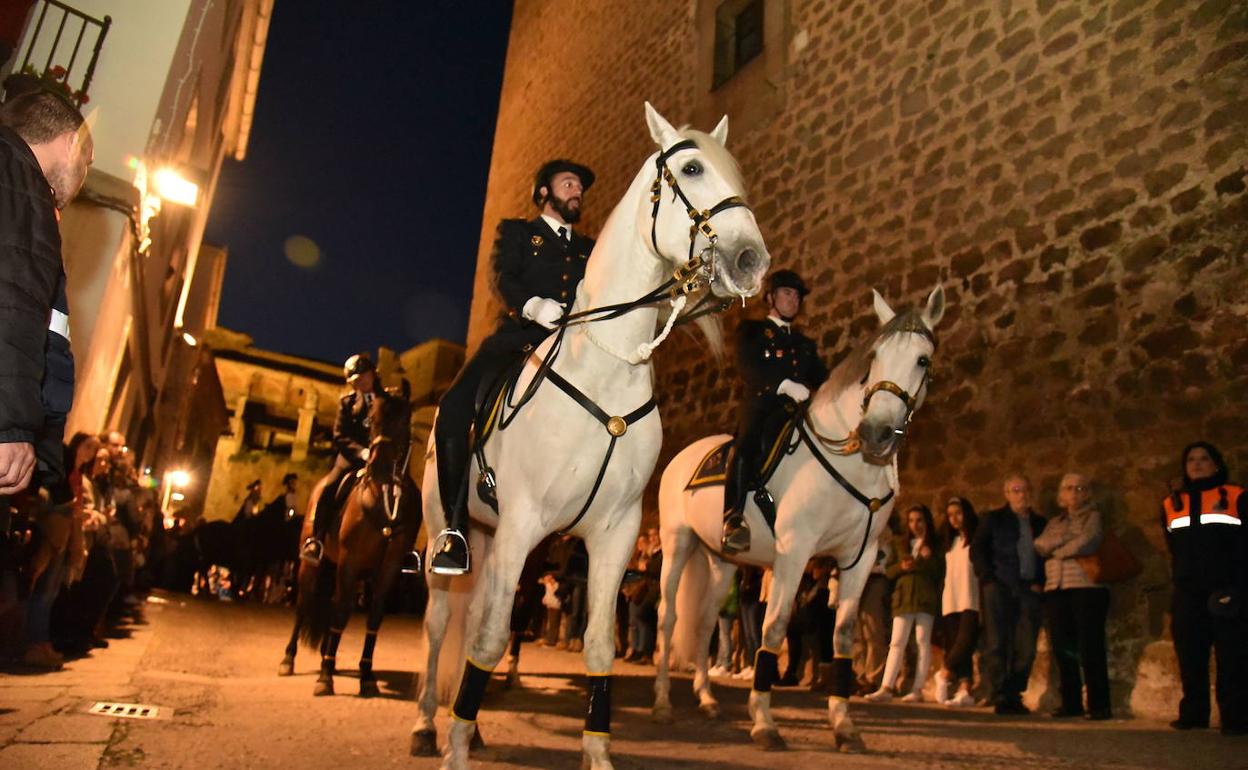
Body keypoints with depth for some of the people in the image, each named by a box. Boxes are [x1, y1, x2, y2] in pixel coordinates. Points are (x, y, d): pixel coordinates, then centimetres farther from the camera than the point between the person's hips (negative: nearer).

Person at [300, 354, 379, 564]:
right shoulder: (347, 402, 12)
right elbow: (340, 436, 2)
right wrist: (361, 451, -16)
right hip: (353, 457, 0)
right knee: (328, 488, -23)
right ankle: (316, 541, -18)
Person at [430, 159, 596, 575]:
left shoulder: (588, 249, 28)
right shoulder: (517, 232, 17)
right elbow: (505, 279, -4)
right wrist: (534, 305, -25)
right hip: (516, 340, -3)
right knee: (456, 407, -24)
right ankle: (454, 525, -16)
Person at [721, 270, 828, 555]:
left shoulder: (805, 343, 32)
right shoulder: (752, 331, 17)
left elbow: (822, 378, 21)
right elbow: (747, 367, -2)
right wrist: (785, 385, -19)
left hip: (795, 413, 6)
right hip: (760, 406, -5)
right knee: (749, 442, -33)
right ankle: (733, 520, -44)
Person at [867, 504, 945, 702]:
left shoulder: (935, 545, 9)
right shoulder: (900, 544, 18)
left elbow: (940, 574, 3)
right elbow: (889, 571, 14)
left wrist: (929, 559, -12)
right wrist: (901, 567, -5)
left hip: (926, 598, -2)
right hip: (903, 596, 2)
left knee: (923, 641, -2)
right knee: (897, 643, -3)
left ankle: (917, 690, 1)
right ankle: (886, 688, -8)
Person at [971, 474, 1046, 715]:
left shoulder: (1040, 524, 20)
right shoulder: (993, 519, 11)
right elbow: (976, 550, 4)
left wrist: (1040, 582, 3)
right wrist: (988, 578, -6)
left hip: (1029, 591, 3)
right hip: (999, 588, -3)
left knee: (1026, 648, -2)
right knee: (996, 645, -6)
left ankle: (1013, 697, 9)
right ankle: (999, 698, -1)